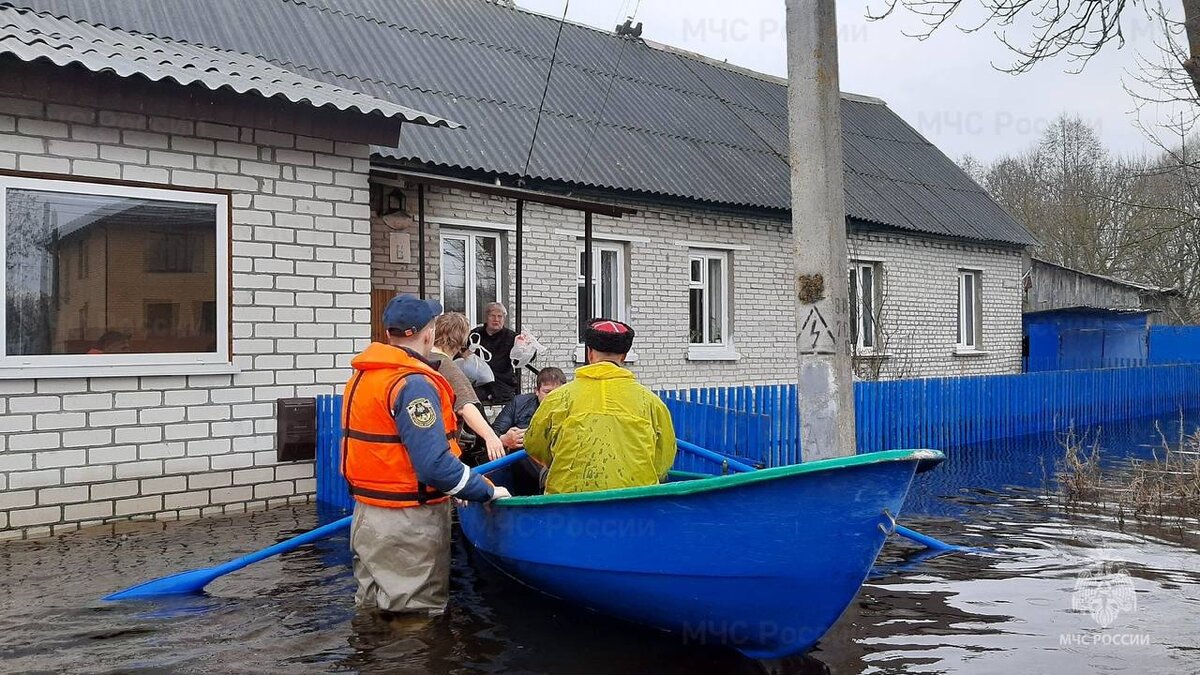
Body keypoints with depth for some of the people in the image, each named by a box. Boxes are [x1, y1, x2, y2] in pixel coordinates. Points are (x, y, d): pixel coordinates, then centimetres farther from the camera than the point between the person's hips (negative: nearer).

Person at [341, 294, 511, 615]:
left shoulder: (362, 378, 9)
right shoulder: (413, 384, -21)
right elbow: (435, 464, -28)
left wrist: (447, 489, 16)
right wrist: (488, 491, -15)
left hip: (368, 515, 9)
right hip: (408, 526, -9)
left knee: (374, 610, 20)